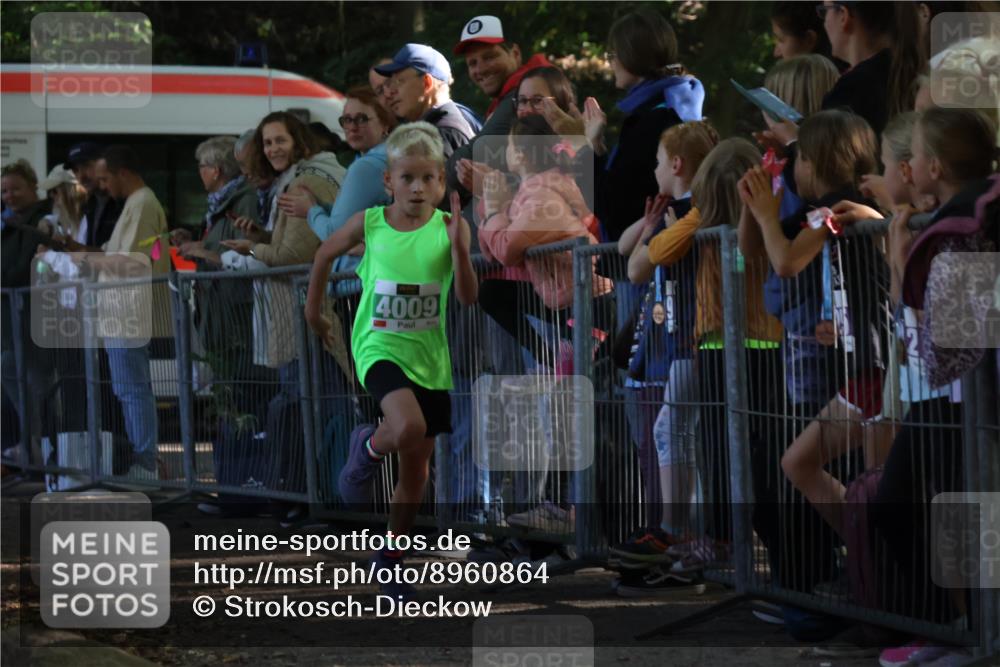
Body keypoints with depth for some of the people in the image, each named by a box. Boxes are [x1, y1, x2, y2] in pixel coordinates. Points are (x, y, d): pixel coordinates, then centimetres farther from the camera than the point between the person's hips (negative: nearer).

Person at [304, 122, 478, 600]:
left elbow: (468, 298, -15)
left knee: (417, 469, 11)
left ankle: (390, 559, 29)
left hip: (428, 357, 2)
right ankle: (367, 449, 4)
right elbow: (326, 253, 13)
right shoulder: (369, 223, -7)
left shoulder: (448, 228, -7)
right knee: (408, 426, -32)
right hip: (379, 346, -2)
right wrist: (313, 309, 20)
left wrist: (458, 248, -28)